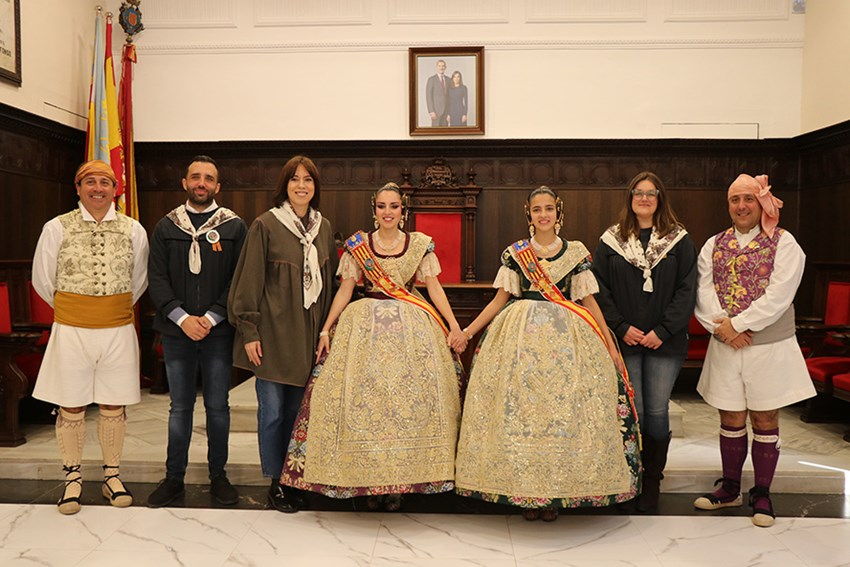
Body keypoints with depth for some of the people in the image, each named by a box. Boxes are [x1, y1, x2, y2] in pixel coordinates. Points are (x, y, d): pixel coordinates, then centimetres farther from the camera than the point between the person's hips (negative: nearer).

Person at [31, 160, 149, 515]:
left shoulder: (133, 230, 1)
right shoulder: (57, 228, -2)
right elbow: (43, 280, 8)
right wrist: (73, 311, 14)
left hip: (118, 330, 1)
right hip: (71, 330, -1)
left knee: (114, 407, 9)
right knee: (71, 408, 7)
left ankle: (112, 475, 24)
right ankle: (72, 478, 24)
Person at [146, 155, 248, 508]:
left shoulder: (235, 227, 3)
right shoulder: (166, 227, 8)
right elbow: (157, 279, 1)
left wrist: (211, 318, -12)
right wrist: (182, 317, -12)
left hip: (218, 332, -1)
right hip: (176, 332, 1)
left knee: (217, 406, 7)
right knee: (180, 407, 9)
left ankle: (218, 475, 21)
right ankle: (174, 478, 21)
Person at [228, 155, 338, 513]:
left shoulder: (324, 227, 9)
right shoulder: (265, 225, -5)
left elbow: (331, 280, 15)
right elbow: (249, 282, -6)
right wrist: (249, 332, -9)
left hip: (309, 335, 4)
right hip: (273, 333, -4)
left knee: (297, 409, 11)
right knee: (272, 410, 2)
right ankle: (275, 482, 17)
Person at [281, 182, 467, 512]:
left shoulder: (420, 244, 6)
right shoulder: (357, 245, 7)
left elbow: (434, 288, 4)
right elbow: (345, 290, 6)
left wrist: (454, 326, -4)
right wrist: (326, 329, 0)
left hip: (411, 327, 0)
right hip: (365, 325, 0)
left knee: (409, 396, -4)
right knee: (363, 396, -4)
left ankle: (399, 482, 7)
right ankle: (370, 481, 9)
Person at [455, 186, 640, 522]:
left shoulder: (576, 252, 7)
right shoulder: (514, 253, 7)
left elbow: (588, 301, 8)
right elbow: (500, 299, 8)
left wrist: (610, 346, 5)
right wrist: (468, 331, 2)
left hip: (565, 336, 0)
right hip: (521, 335, 0)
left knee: (562, 409, -2)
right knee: (520, 407, -2)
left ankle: (555, 493, 11)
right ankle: (525, 491, 11)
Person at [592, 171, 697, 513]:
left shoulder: (679, 241, 6)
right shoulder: (611, 241, 7)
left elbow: (687, 290, 0)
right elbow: (599, 290, 3)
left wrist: (663, 330, -9)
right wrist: (621, 327, -7)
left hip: (664, 343, 0)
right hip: (625, 342, 0)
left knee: (657, 412, 2)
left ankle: (652, 482, 18)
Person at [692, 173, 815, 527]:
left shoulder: (783, 243, -4)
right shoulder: (714, 245, 8)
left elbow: (778, 295, -15)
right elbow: (703, 292, -2)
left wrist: (737, 324, -17)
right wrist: (721, 327, -17)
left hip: (769, 348, -3)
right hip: (725, 348, 3)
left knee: (765, 421, 7)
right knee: (731, 421, 11)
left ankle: (762, 494, 20)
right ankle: (730, 489, 26)